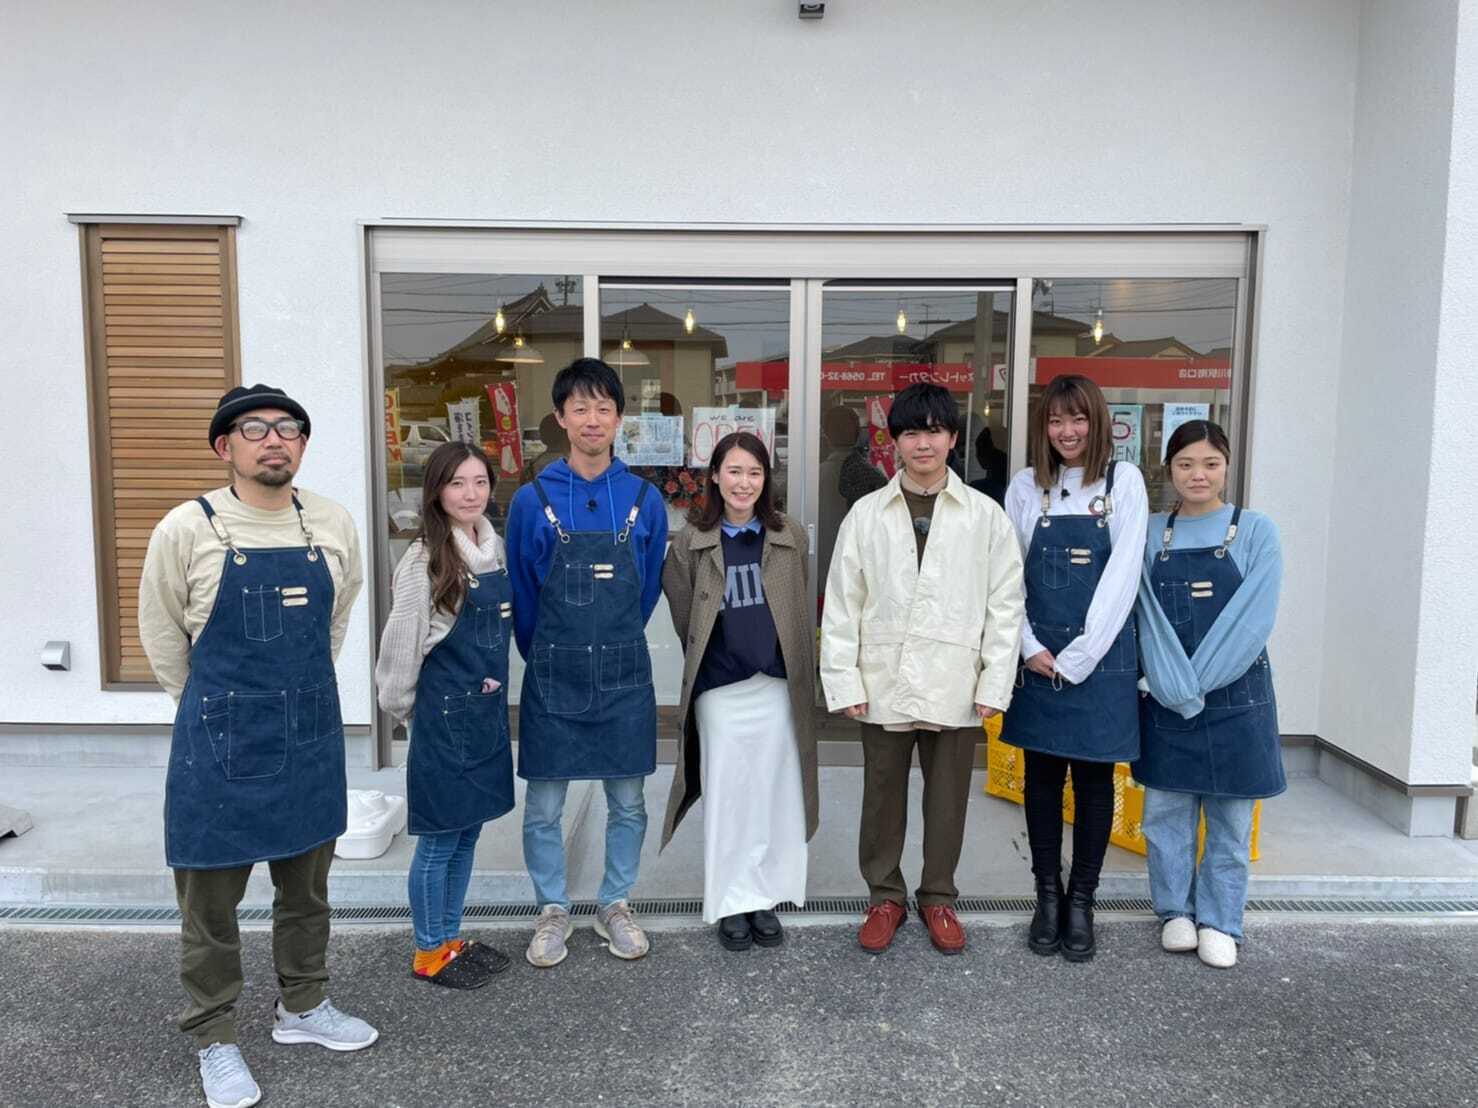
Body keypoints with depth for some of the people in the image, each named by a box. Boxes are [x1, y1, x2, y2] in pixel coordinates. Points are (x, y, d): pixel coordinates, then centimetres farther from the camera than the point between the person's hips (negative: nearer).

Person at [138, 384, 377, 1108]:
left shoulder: (334, 527, -1)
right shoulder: (186, 530, -11)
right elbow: (162, 638, 0)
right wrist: (219, 714, 7)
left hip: (312, 740, 4)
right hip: (221, 745, -3)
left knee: (306, 888, 19)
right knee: (211, 901, 11)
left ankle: (302, 1007, 40)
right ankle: (214, 1040, 31)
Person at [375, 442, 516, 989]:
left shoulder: (495, 548, 4)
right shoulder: (424, 560, -17)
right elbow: (401, 649, -11)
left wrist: (489, 685, 13)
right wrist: (411, 713, -2)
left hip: (488, 712, 7)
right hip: (444, 717, -7)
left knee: (468, 831, 17)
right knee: (440, 839, 6)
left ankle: (452, 938, 33)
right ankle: (429, 953, 24)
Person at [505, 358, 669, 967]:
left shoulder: (645, 500, -1)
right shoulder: (533, 501, -4)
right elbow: (521, 595, 5)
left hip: (623, 677, 1)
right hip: (552, 678, -1)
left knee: (628, 803, 12)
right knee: (543, 807, 8)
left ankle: (615, 905, 32)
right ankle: (553, 911, 28)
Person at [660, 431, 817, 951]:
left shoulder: (790, 538, 2)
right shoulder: (692, 542, -3)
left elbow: (801, 614, 10)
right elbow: (683, 616, 6)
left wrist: (803, 676, 11)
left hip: (777, 687, 2)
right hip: (719, 689, -1)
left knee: (772, 794, 8)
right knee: (726, 795, 5)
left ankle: (764, 898, 23)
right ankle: (731, 903, 21)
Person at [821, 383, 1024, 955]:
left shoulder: (985, 516, 0)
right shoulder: (867, 514, 1)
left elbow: (1005, 605, 0)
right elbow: (842, 603, 1)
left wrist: (995, 685, -4)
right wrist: (844, 681, -4)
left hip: (955, 688, 0)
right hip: (884, 687, 1)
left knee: (947, 799, 13)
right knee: (882, 797, 12)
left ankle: (938, 897, 33)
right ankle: (885, 895, 31)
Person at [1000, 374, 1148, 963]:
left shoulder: (1123, 482, -1)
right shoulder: (1026, 486, 6)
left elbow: (1122, 576, -8)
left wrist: (1077, 658, -12)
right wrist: (1030, 647, -7)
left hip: (1101, 659, -2)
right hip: (1038, 659, 2)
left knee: (1094, 781, 7)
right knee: (1042, 777, 9)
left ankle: (1082, 900, 21)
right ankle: (1047, 894, 23)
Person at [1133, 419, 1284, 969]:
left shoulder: (1255, 532, -2)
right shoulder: (1152, 533, 3)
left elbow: (1252, 619, -10)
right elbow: (1149, 615, -3)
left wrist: (1200, 681, -14)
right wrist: (1176, 686, -14)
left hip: (1236, 696, -1)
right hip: (1166, 700, 2)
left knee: (1230, 818, 8)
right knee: (1166, 812, 9)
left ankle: (1219, 923, 23)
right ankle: (1176, 912, 26)